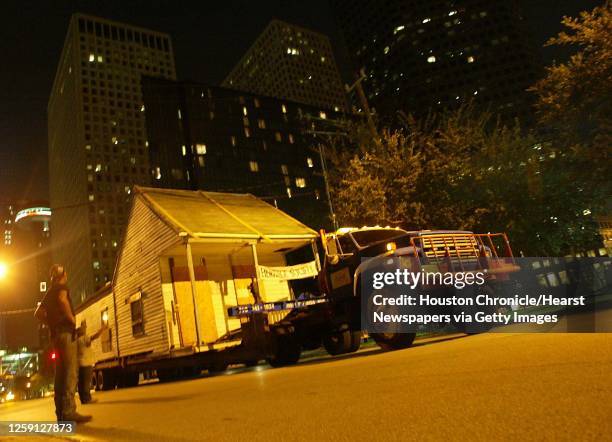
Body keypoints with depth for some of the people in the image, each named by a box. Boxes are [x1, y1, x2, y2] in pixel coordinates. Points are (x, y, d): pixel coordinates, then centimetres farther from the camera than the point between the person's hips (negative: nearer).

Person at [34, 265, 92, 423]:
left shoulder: (49, 292, 22)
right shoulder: (62, 286, -3)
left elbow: (38, 313, 27)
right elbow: (62, 299, -26)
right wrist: (71, 317, -16)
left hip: (55, 334, 9)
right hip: (66, 332, -9)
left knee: (60, 374, 8)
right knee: (70, 373, -14)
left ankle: (61, 414, 8)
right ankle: (69, 412, -21)